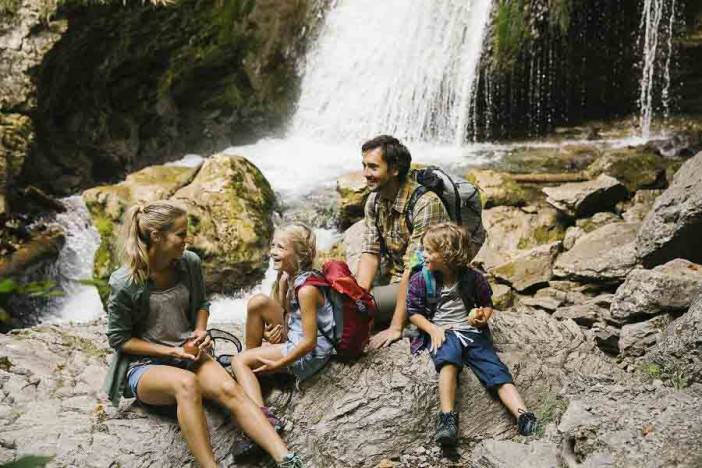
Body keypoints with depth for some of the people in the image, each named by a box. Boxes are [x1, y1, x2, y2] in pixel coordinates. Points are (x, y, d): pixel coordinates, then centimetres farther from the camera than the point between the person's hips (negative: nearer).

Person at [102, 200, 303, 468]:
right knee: (186, 383, -38)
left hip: (188, 353, 4)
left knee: (229, 389, -27)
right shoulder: (124, 283, -15)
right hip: (144, 365, -3)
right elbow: (119, 339, -7)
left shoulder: (190, 263, -2)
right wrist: (171, 351, -15)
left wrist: (200, 332, -4)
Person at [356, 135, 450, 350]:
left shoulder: (425, 204, -25)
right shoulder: (374, 200, 0)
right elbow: (370, 254, 0)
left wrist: (396, 328, -28)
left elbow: (414, 269, -27)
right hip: (394, 281, 7)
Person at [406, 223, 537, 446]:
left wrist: (482, 318, -7)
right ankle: (448, 417, -44)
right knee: (449, 357, -35)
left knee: (495, 369, -18)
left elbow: (487, 304, 16)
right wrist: (433, 330, -11)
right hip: (440, 333, -2)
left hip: (472, 332, 2)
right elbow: (414, 312, 5)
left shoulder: (473, 278, 3)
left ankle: (524, 416, -30)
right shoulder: (421, 279, 1)